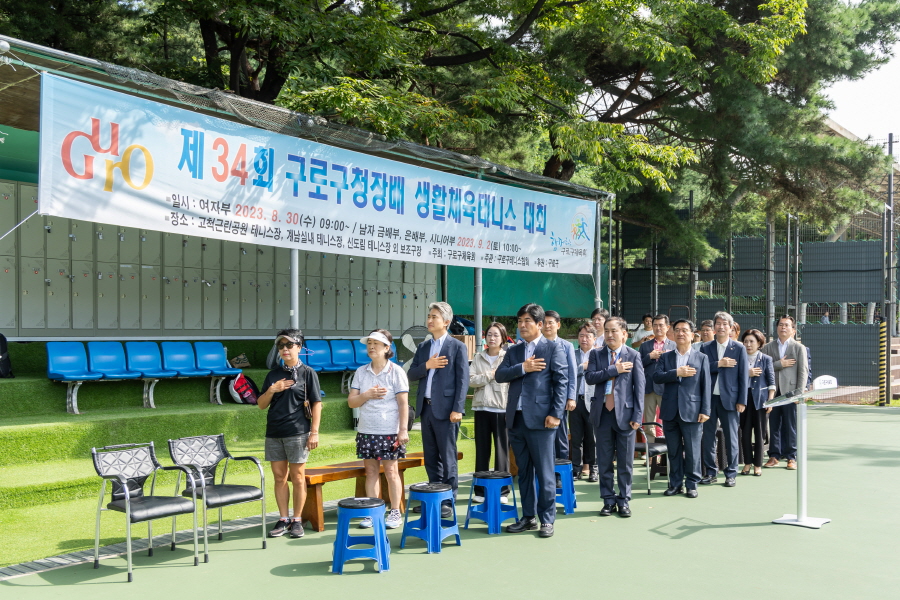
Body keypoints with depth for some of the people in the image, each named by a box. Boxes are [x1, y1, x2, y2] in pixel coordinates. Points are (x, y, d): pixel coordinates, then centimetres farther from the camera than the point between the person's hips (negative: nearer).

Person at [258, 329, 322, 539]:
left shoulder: (307, 373, 0)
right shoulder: (273, 375, 13)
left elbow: (316, 404, -3)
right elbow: (261, 405, 12)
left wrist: (314, 432, -9)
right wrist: (271, 390, -8)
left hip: (297, 433, -4)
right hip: (274, 433, 5)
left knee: (297, 477, 0)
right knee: (279, 477, 7)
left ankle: (297, 521, 9)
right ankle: (283, 520, 16)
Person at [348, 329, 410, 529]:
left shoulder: (396, 372, -3)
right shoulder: (361, 372, 8)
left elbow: (403, 403, -6)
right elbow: (351, 401, 7)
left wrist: (403, 429, -12)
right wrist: (366, 395, -12)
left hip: (389, 432, -4)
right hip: (366, 431, 4)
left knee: (391, 471, 1)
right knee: (371, 471, 7)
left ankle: (395, 512, 10)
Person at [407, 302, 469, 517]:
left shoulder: (458, 347, -3)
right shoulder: (423, 347, 14)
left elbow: (463, 380, -8)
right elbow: (411, 374, 9)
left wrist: (457, 409, -15)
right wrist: (426, 366, -10)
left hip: (445, 409, -6)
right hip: (426, 408, 6)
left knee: (447, 458, -1)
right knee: (430, 457, 12)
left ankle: (448, 503, 6)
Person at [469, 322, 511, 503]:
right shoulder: (478, 358, 11)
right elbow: (470, 380, 0)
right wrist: (490, 375, -9)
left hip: (502, 409, -3)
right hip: (482, 408, 3)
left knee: (501, 450, 0)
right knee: (481, 451, 6)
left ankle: (501, 490, 7)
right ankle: (480, 490, 13)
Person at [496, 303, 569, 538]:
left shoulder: (553, 349, 1)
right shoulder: (513, 351, 15)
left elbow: (561, 382, -5)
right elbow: (500, 375, 2)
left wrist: (556, 413, -12)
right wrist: (522, 368, -13)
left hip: (540, 419, -5)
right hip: (516, 418, 5)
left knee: (544, 472, -1)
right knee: (523, 471, 11)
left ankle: (547, 519, 7)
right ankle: (528, 517, 20)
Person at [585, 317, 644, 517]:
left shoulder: (633, 355, 1)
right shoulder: (597, 355, 8)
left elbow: (640, 386, -3)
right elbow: (589, 377, -7)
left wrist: (637, 416, -9)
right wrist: (613, 370, -15)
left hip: (625, 414, -2)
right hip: (602, 414, 2)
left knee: (625, 462, 4)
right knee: (604, 461, 8)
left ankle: (624, 501, 16)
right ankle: (609, 500, 18)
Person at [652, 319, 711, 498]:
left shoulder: (701, 358, 5)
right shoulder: (666, 357, 10)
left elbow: (706, 386, 1)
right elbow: (656, 376, -5)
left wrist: (705, 410, -6)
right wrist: (677, 373, -16)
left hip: (692, 411, -2)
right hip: (670, 411, 2)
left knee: (692, 450, 2)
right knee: (673, 450, 9)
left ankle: (692, 484, 13)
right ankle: (675, 483, 18)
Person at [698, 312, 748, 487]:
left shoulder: (739, 348, 2)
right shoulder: (705, 348, 7)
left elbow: (743, 376, 0)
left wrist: (742, 401, -5)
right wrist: (718, 364, -15)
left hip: (729, 399, -2)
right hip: (709, 398, 2)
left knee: (731, 438, 3)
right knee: (707, 437, 5)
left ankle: (731, 474, 13)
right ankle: (711, 473, 16)